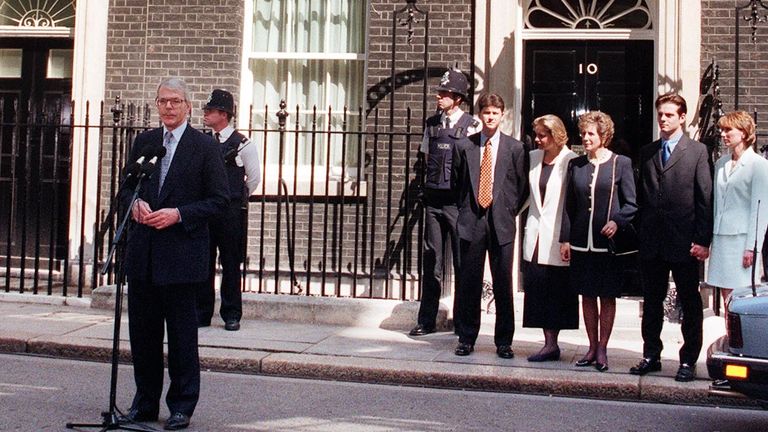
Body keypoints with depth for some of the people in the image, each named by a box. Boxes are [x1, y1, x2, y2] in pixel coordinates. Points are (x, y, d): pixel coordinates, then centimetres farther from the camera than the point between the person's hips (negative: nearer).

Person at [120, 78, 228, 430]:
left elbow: (219, 199, -4)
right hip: (143, 252, 5)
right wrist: (135, 203, -3)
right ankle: (145, 403, 22)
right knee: (142, 330, 10)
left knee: (182, 332, 1)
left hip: (181, 252, -5)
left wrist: (179, 214, -15)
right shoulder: (143, 142, 13)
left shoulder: (205, 147, -2)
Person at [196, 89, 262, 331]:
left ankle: (232, 315, 10)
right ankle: (202, 314, 15)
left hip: (231, 211, -4)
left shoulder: (242, 145, -4)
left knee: (231, 264, 2)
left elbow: (254, 177, 4)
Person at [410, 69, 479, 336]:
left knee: (463, 262, 2)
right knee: (432, 259, 9)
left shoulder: (471, 126, -4)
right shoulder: (432, 124, 11)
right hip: (433, 199, 5)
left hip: (458, 201, -5)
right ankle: (426, 321, 15)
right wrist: (431, 182, 8)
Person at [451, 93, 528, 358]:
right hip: (471, 222, 1)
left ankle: (504, 342, 11)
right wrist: (465, 209, 9)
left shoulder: (515, 148, 4)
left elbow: (522, 186, 9)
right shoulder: (464, 147, 8)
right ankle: (466, 339, 14)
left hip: (501, 223, -1)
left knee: (503, 284, 2)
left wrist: (510, 212, 3)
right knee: (468, 283, 4)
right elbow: (456, 182, 15)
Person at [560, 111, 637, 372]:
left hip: (609, 241, -3)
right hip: (582, 241, 4)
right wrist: (565, 239, 5)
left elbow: (631, 204, -1)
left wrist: (617, 221, -18)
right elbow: (569, 205, 10)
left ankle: (602, 349, 10)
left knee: (607, 297, 3)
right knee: (587, 296, 8)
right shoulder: (576, 165, 9)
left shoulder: (620, 163, -1)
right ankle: (592, 348, 17)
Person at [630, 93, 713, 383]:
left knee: (690, 304, 4)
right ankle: (651, 355, 22)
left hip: (684, 241, -4)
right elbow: (641, 196, 12)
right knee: (651, 302, 11)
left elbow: (705, 199, -6)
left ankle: (688, 360, 12)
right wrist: (640, 233, 5)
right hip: (652, 242, 4)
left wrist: (702, 240, -11)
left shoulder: (697, 151, -1)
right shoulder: (647, 152, 12)